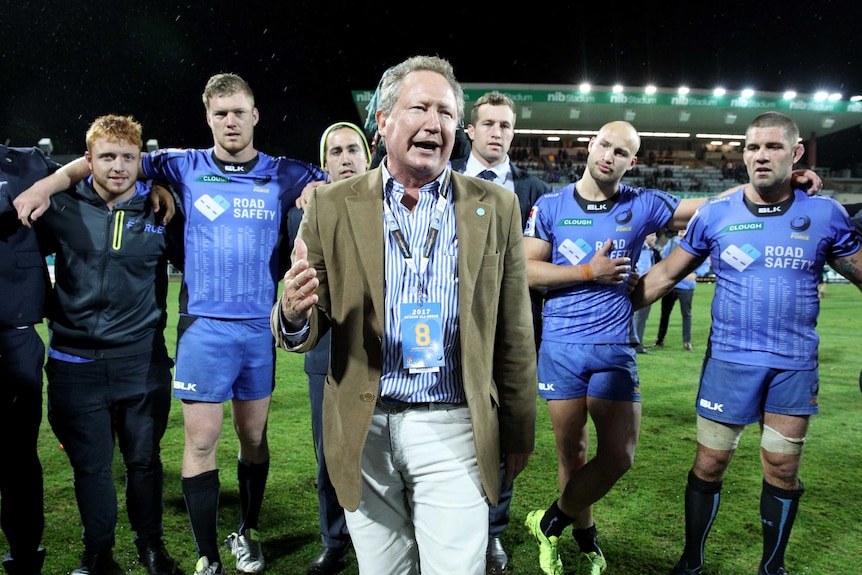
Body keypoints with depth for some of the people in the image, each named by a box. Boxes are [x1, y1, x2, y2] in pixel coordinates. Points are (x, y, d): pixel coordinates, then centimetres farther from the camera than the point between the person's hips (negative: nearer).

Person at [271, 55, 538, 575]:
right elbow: (307, 334, 0)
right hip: (364, 431, 1)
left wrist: (519, 433, 8)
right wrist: (294, 312, -23)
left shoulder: (496, 207, 0)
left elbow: (513, 335, 4)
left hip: (454, 431, 0)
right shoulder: (332, 206, -1)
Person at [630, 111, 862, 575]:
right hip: (729, 360, -1)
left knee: (783, 469, 11)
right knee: (709, 465, 5)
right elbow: (666, 274, 2)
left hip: (795, 365, 1)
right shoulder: (715, 214, -2)